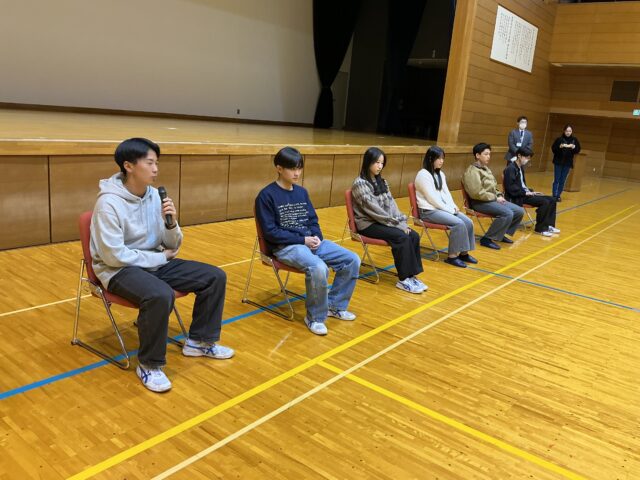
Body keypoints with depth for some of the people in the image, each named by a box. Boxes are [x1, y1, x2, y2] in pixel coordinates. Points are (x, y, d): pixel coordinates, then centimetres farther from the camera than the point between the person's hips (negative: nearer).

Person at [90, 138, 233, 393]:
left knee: (215, 277, -2)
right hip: (119, 270, -7)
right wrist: (161, 257, -14)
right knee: (160, 295, -38)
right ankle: (149, 364, -15)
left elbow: (173, 247, 5)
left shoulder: (154, 195, 2)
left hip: (155, 262, 7)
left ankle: (199, 341, 14)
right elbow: (115, 256, -23)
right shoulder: (109, 202, -19)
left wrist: (171, 223, -16)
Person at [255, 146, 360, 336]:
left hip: (311, 240, 7)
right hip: (285, 247, -7)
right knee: (318, 268, -35)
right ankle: (315, 317, -12)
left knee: (352, 260, -6)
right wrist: (302, 240, -16)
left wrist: (317, 237, -8)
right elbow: (270, 232, -12)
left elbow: (313, 220, 15)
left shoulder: (302, 192, 12)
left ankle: (334, 305, 12)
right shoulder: (266, 195, -8)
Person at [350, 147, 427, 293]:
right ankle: (403, 280, -18)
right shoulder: (360, 184, -13)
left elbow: (391, 204, 8)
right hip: (368, 224, -8)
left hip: (383, 222, 8)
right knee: (402, 237, -26)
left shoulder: (381, 181, 13)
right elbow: (373, 209, -19)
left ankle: (411, 275, -8)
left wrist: (402, 222, -7)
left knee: (414, 236, -12)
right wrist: (396, 224, -18)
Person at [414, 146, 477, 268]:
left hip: (442, 208, 9)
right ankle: (452, 256, -17)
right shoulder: (423, 174, -14)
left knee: (468, 222, -9)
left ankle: (463, 253, 1)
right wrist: (450, 210, -15)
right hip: (429, 211, -9)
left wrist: (453, 207, -4)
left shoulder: (440, 174, 15)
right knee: (458, 224, -25)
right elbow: (432, 198, -18)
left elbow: (446, 193, 14)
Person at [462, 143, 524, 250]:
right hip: (480, 202, -10)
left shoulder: (485, 168, 17)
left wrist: (499, 195, 3)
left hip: (493, 200, 10)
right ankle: (487, 239, -18)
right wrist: (496, 198, -14)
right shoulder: (472, 172, -14)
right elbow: (477, 193, -22)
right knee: (508, 214, -27)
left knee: (519, 211, 2)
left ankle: (502, 234, 17)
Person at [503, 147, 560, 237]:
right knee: (545, 202, -22)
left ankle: (549, 225, 8)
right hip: (517, 197, -10)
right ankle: (540, 228, -10)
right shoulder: (510, 169, -14)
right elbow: (511, 188, -22)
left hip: (523, 194, 10)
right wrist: (526, 193, -19)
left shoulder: (521, 168, 15)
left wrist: (530, 191, 6)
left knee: (551, 200, 2)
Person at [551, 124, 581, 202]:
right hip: (558, 162, -2)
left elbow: (578, 150, 3)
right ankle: (554, 196, -3)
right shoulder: (559, 139, -5)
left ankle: (558, 196, 11)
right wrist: (560, 147, -23)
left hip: (568, 163, 2)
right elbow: (553, 149, -7)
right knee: (556, 180, -3)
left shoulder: (574, 140, 2)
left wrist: (574, 147, -16)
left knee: (562, 181, 5)